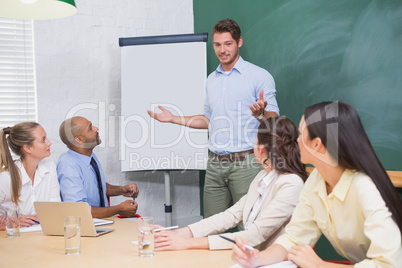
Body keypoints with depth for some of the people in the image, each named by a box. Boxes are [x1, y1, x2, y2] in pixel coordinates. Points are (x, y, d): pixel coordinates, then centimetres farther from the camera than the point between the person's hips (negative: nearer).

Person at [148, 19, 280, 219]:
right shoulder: (211, 80, 17)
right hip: (215, 165, 6)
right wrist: (173, 119, 21)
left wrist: (260, 114, -29)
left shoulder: (259, 76, -3)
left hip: (245, 163, -6)